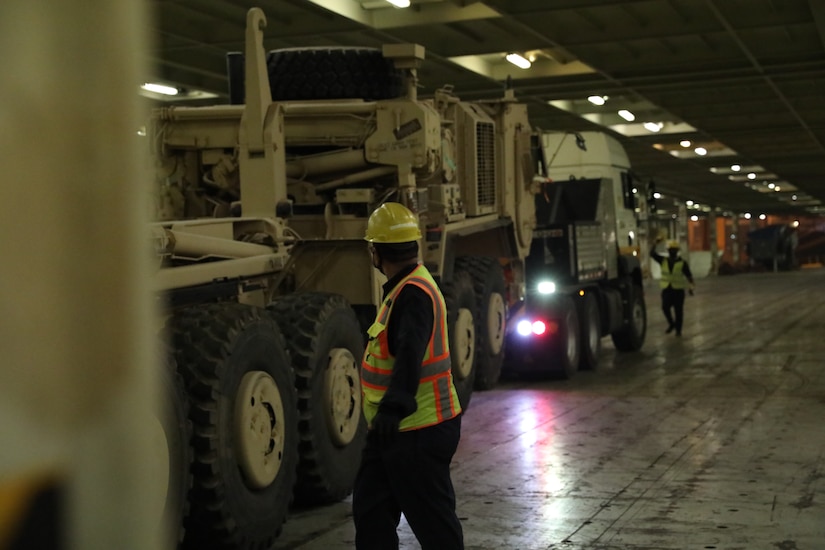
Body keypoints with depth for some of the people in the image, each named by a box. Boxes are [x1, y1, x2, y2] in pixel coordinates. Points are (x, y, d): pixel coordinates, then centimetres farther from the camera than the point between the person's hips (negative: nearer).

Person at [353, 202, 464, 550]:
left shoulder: (414, 293, -20)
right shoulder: (404, 288, 12)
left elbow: (410, 355, -35)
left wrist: (394, 407, -45)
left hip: (419, 431, -10)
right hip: (394, 429, 10)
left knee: (432, 521, 0)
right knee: (370, 508, 15)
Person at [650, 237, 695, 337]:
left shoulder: (682, 263, -2)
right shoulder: (663, 261, 6)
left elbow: (689, 276, -4)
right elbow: (652, 253, -2)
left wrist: (691, 287, -17)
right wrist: (656, 243, -16)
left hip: (678, 290, -2)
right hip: (666, 289, 2)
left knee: (678, 310, 1)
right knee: (665, 307, -15)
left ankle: (678, 330, 13)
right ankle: (671, 324, 8)